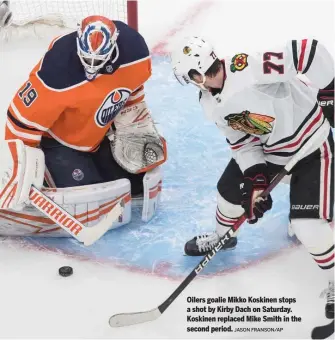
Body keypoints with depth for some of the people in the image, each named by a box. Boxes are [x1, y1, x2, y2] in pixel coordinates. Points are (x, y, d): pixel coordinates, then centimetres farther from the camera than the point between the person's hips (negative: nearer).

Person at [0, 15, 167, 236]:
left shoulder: (135, 52, -20)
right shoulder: (57, 73, -36)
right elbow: (24, 118, -26)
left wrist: (136, 127, 4)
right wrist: (20, 167, -25)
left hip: (102, 133, 6)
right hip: (60, 139, -5)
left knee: (136, 179, 5)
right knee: (87, 202, -15)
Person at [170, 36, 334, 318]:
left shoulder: (248, 69, -32)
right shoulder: (211, 103, -4)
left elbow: (308, 51, -32)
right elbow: (241, 141, -1)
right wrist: (255, 177, -12)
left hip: (310, 145, -7)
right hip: (267, 150, 8)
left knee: (307, 226, -11)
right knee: (231, 190, 15)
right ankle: (222, 236, 49)